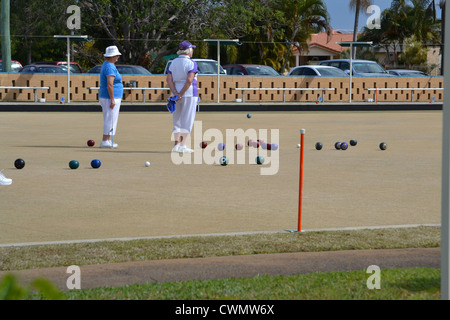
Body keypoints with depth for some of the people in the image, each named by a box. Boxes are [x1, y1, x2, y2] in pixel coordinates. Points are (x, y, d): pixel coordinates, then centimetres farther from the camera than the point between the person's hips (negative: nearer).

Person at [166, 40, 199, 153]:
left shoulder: (173, 62, 8)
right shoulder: (191, 63, -9)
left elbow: (169, 80, -1)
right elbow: (189, 80, -19)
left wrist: (175, 93, -9)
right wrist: (181, 94, -17)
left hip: (176, 92, 5)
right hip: (189, 93, -5)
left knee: (177, 120, 12)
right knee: (187, 120, -1)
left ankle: (176, 144, 9)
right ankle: (182, 145, -4)